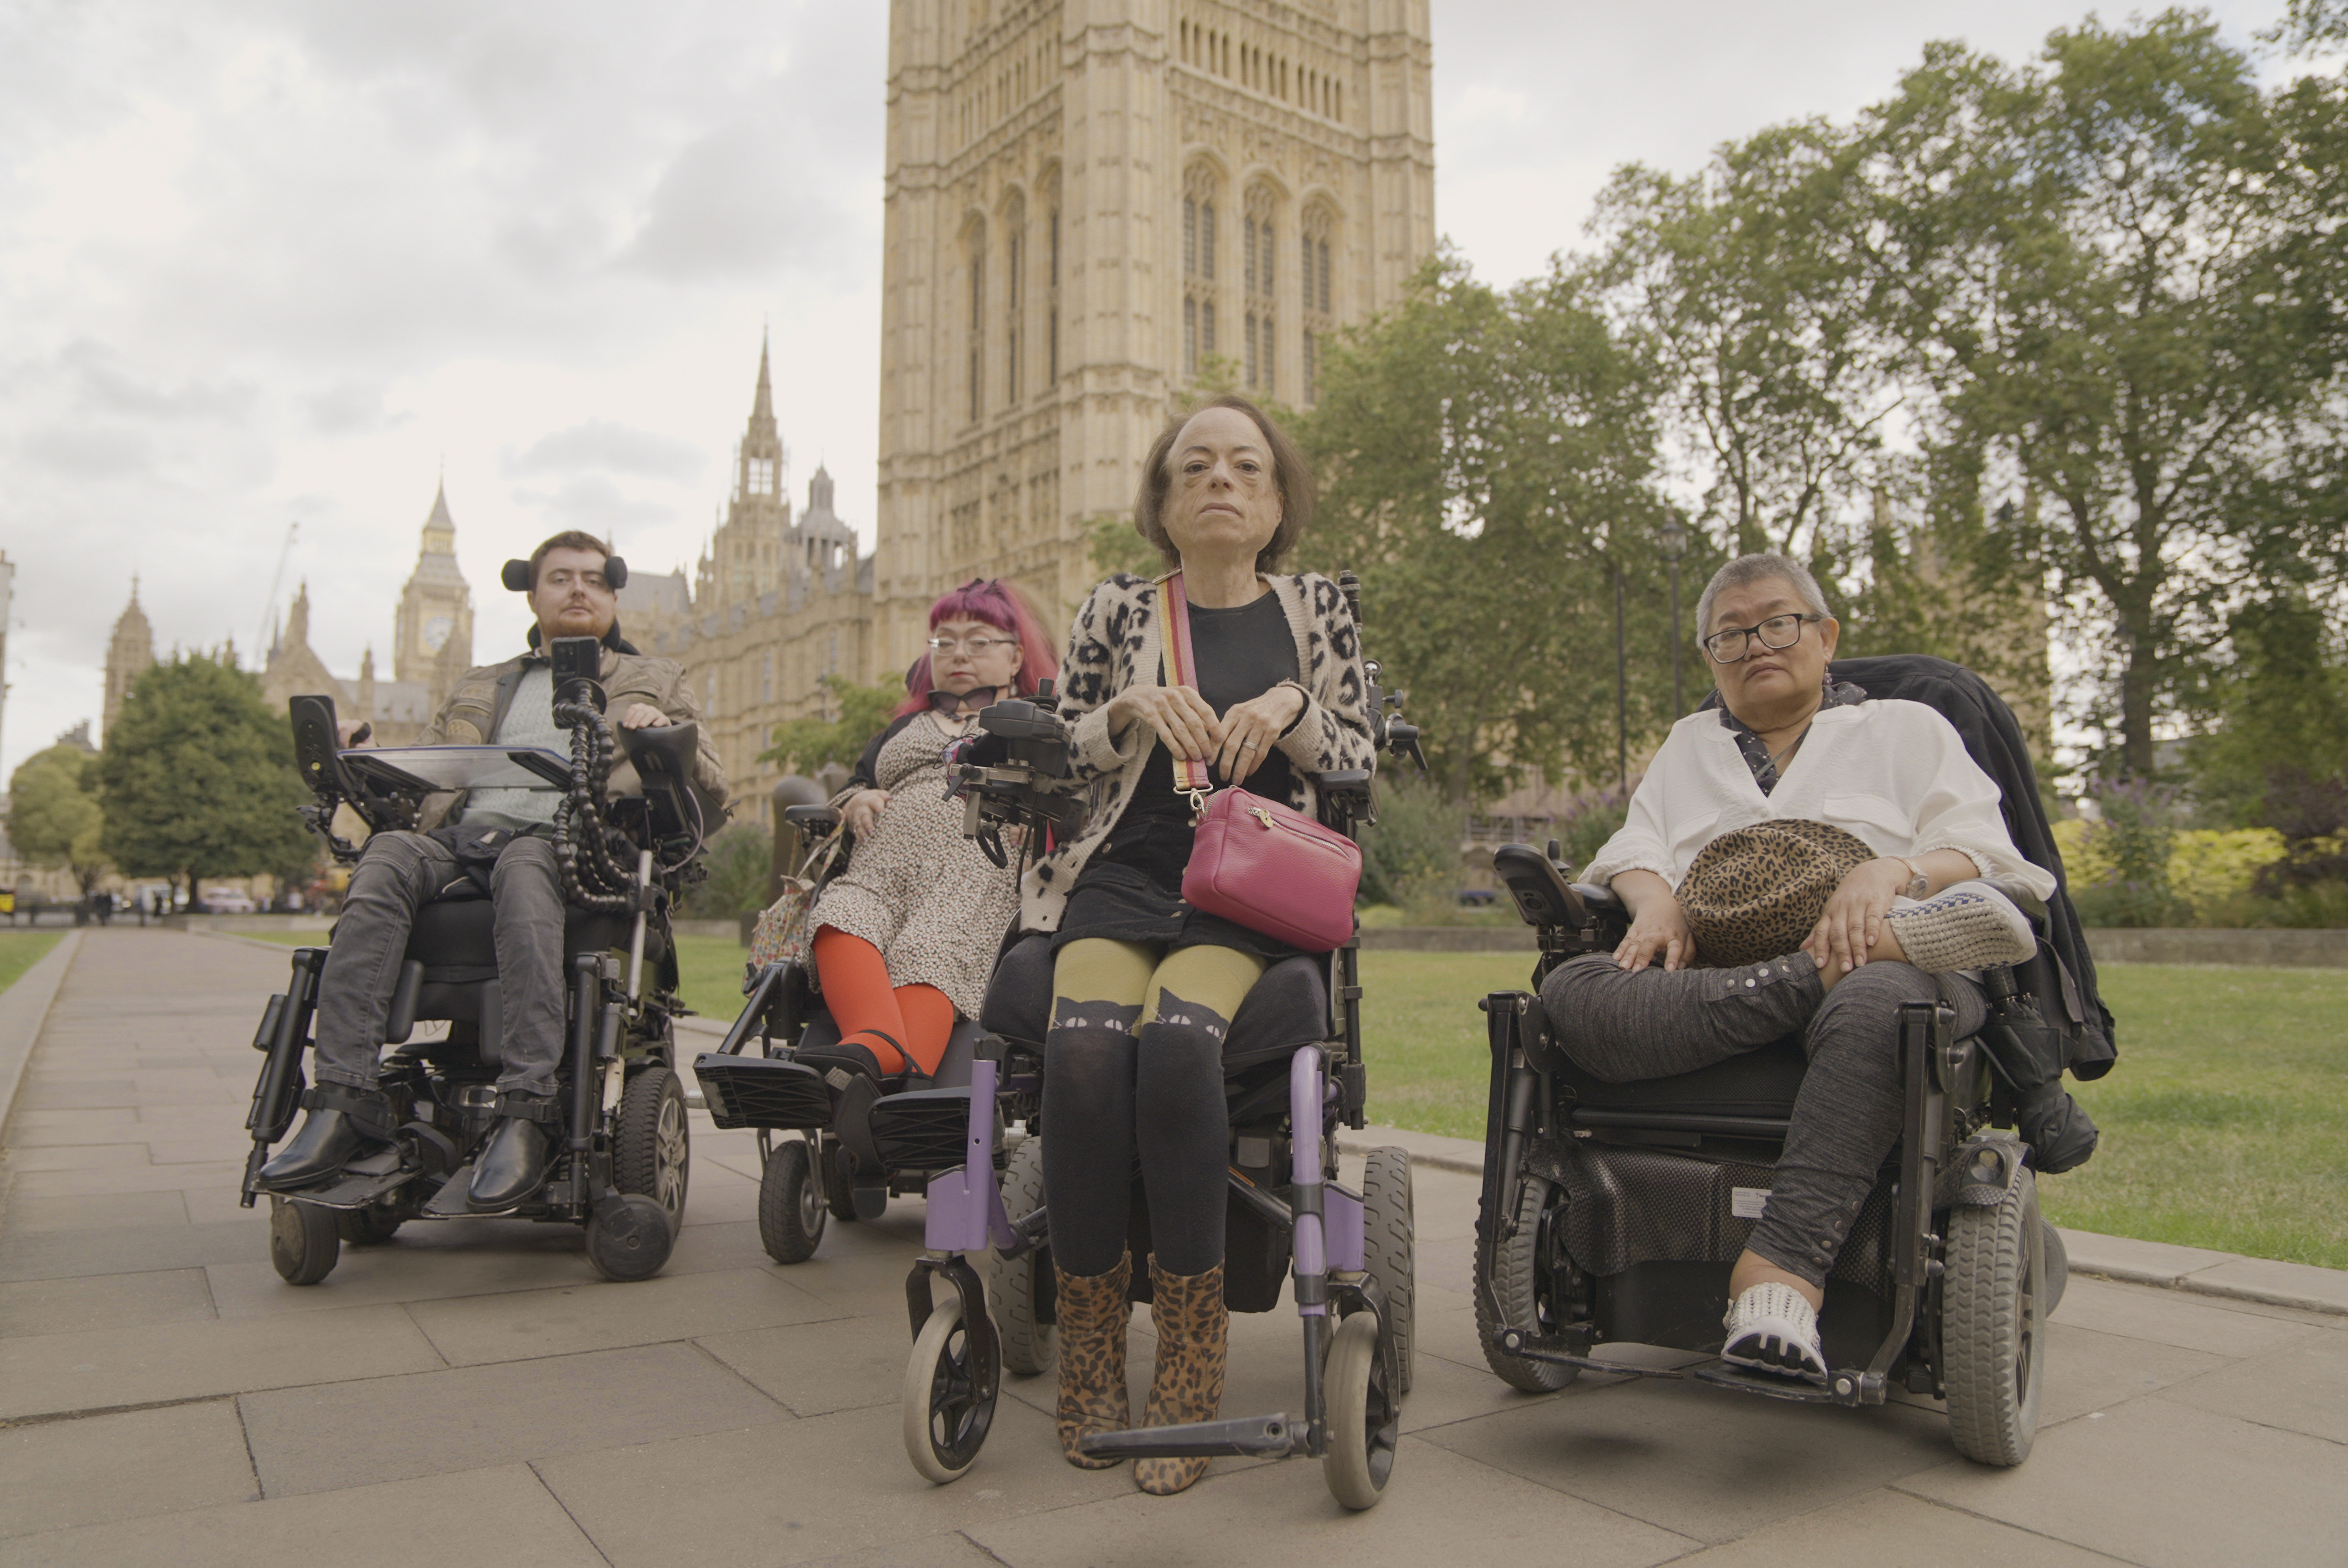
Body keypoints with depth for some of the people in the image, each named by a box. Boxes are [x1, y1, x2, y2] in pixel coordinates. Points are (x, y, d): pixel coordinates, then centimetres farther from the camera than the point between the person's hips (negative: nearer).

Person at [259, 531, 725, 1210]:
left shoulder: (657, 680, 27)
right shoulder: (480, 687, 37)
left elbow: (712, 785, 15)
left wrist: (665, 732, -5)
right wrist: (360, 754, 8)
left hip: (567, 843, -3)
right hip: (459, 837, 3)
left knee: (522, 868, -39)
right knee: (387, 857, -31)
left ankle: (528, 1111, -48)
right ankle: (346, 1102, -37)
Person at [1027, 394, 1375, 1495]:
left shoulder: (1315, 610, 15)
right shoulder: (1115, 610, 14)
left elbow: (1358, 769, 12)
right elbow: (1049, 758, 13)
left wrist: (1289, 713, -7)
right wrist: (1132, 712, -5)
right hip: (1120, 877, 1)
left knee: (1175, 1036, -33)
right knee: (1085, 1044, -31)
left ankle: (1187, 1371, -20)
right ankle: (1089, 1362, -13)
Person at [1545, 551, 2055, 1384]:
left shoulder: (1907, 728, 22)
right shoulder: (1689, 744, 32)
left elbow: (1981, 855, 8)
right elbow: (1632, 853, 19)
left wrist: (1895, 870, -16)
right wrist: (1656, 898, -6)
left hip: (1879, 967, -2)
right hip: (1700, 987, 2)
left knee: (1877, 1002, -41)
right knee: (1569, 993, -31)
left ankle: (1780, 1277, -48)